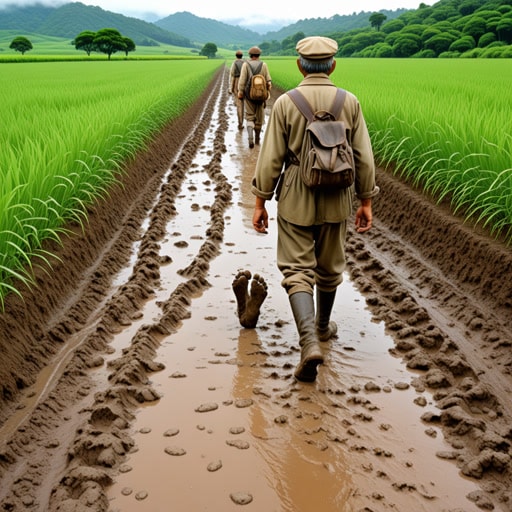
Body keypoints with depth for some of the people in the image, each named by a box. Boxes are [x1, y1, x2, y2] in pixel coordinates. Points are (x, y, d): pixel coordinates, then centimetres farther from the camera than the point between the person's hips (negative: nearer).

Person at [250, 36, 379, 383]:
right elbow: (364, 158, -2)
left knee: (297, 270, 2)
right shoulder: (350, 103, -4)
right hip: (336, 198, 2)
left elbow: (271, 158, -9)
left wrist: (260, 202, 0)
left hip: (296, 198, -2)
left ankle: (310, 342, -16)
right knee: (330, 267, 20)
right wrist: (366, 202, 7)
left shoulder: (285, 103, -9)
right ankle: (323, 326, 40)